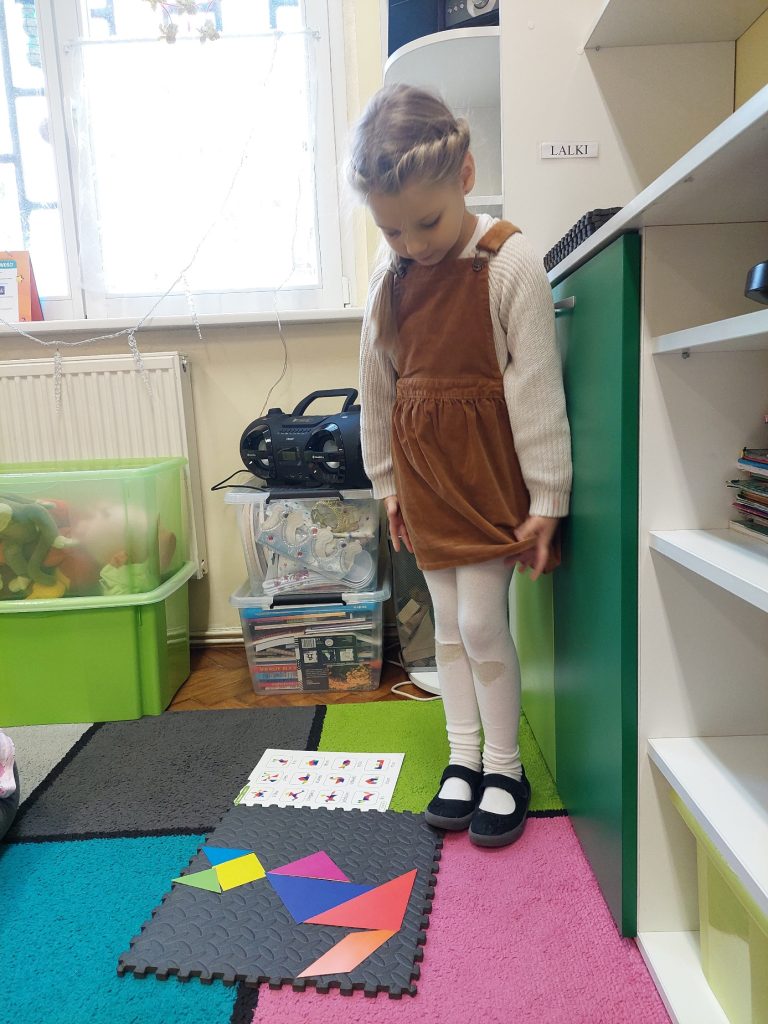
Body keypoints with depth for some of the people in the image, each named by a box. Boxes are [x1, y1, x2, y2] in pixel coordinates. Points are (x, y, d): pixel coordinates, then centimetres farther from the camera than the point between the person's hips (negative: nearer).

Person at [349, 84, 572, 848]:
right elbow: (377, 386, 9)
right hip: (423, 467, 5)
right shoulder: (390, 276, 4)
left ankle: (505, 768, 20)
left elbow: (536, 385, -13)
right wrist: (386, 481, 11)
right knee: (448, 621, 12)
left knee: (482, 621, -2)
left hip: (489, 465, -5)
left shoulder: (508, 263, -12)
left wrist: (546, 498, -12)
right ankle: (463, 759, 28)